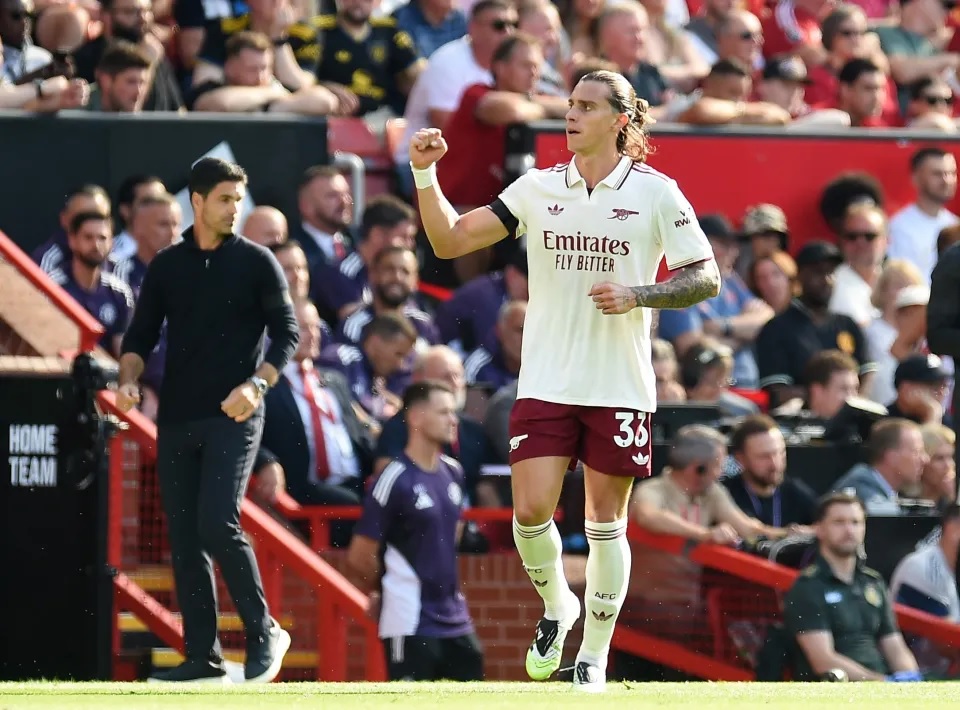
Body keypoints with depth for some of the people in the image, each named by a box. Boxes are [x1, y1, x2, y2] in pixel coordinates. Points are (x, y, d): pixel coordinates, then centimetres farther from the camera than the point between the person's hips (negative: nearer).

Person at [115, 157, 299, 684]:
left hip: (233, 415, -5)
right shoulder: (166, 267, 11)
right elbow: (141, 334, 14)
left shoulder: (256, 262, 1)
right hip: (176, 418, 5)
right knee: (184, 536, 3)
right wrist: (129, 378, -5)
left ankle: (264, 633, -4)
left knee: (218, 524, -19)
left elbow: (286, 333, -2)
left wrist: (256, 384, -17)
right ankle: (204, 657, 8)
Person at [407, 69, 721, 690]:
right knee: (531, 512, -9)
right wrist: (425, 175, -8)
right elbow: (450, 241, 6)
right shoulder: (538, 189, 6)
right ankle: (556, 606, 21)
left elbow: (706, 279, -1)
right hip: (546, 381, 2)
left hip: (620, 388, -2)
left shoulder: (655, 193, -1)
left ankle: (594, 657, 15)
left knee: (606, 522, 2)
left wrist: (637, 295, -16)